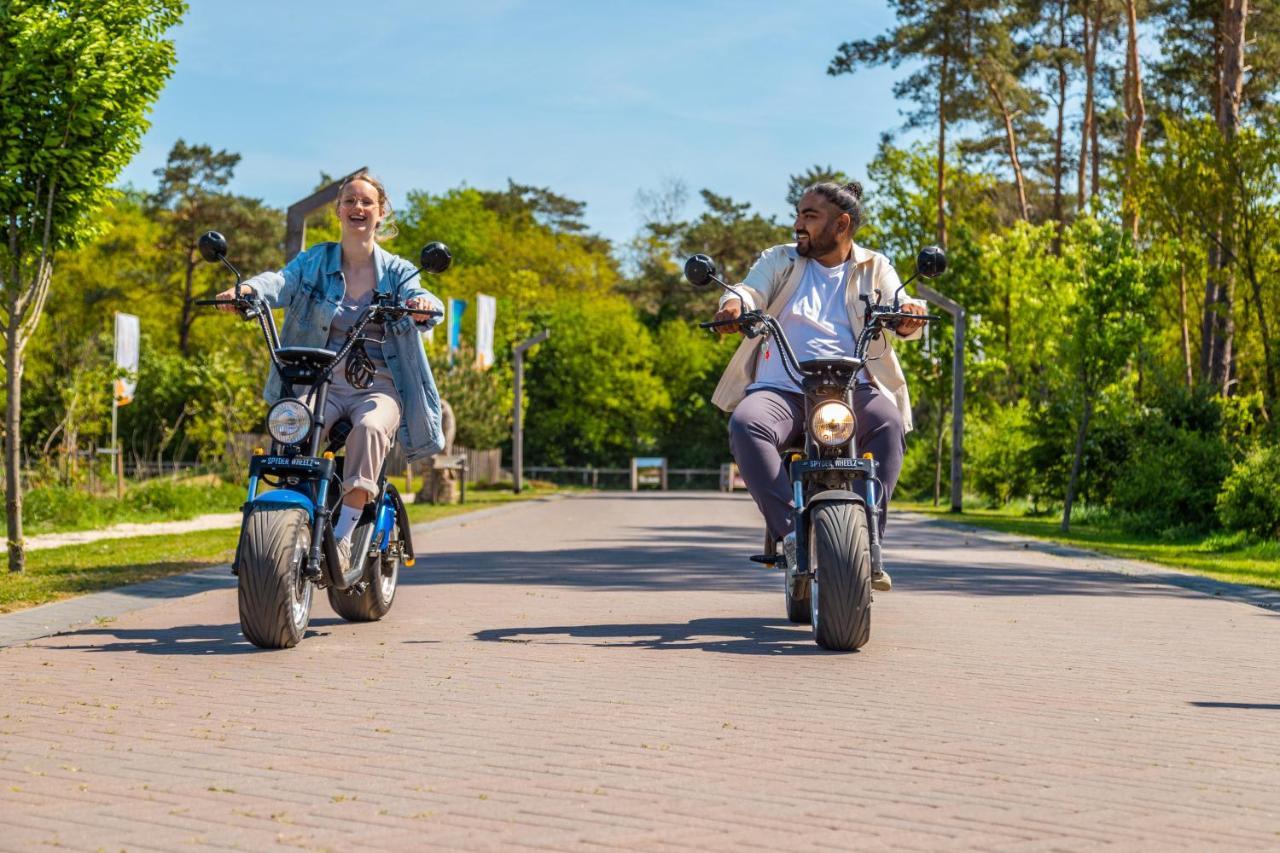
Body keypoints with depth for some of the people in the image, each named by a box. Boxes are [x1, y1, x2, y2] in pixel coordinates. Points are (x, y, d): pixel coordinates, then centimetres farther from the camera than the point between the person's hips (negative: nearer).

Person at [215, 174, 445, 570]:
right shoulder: (315, 261, 10)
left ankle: (342, 536, -34)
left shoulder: (396, 270, 9)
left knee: (370, 427, -35)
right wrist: (247, 289, -33)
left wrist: (424, 306, -37)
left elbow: (419, 299, -11)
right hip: (322, 384, 1)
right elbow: (282, 281, -10)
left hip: (377, 386, -1)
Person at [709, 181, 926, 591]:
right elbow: (750, 292, 0)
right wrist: (733, 306, -26)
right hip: (780, 389, 1)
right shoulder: (780, 260, 19)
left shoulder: (873, 268, 16)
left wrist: (910, 315, -27)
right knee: (745, 426, -32)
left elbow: (898, 320, 0)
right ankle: (792, 531, -35)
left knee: (889, 425, -33)